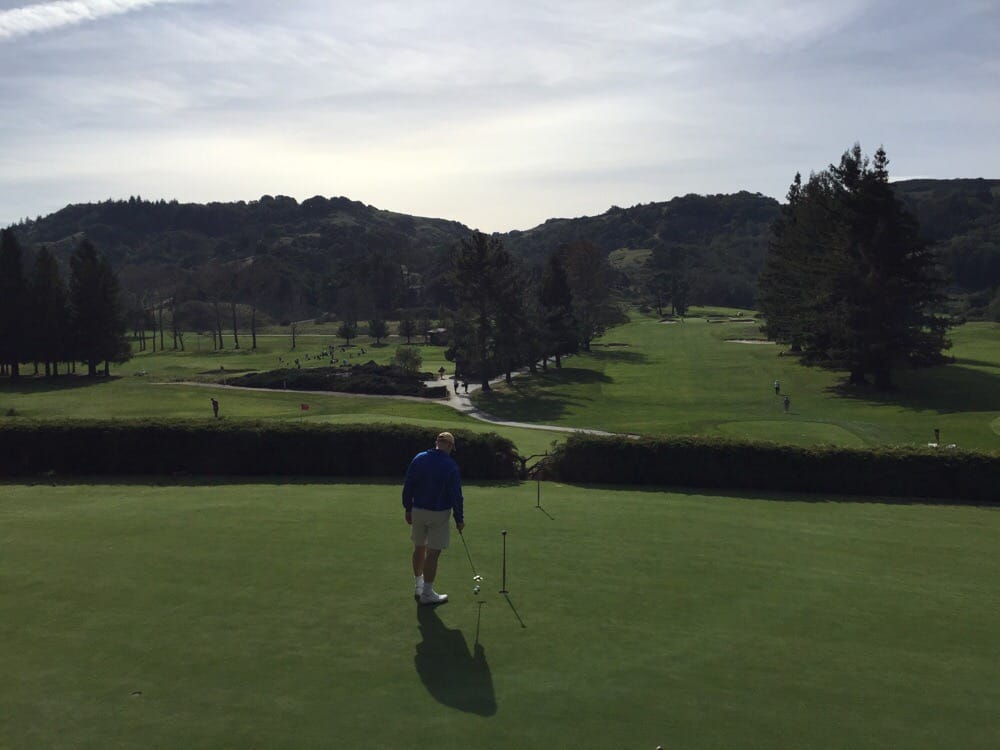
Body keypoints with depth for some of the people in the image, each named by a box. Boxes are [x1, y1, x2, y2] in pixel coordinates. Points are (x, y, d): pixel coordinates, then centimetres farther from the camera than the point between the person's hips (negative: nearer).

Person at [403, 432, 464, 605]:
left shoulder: (418, 459, -2)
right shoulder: (450, 465, -13)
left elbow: (407, 486, 2)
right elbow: (456, 495, -11)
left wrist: (408, 508, 12)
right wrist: (459, 519, -1)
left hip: (418, 511, 5)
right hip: (439, 514, -5)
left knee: (419, 547, 18)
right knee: (433, 552, 3)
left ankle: (418, 585, 32)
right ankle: (427, 593, 10)